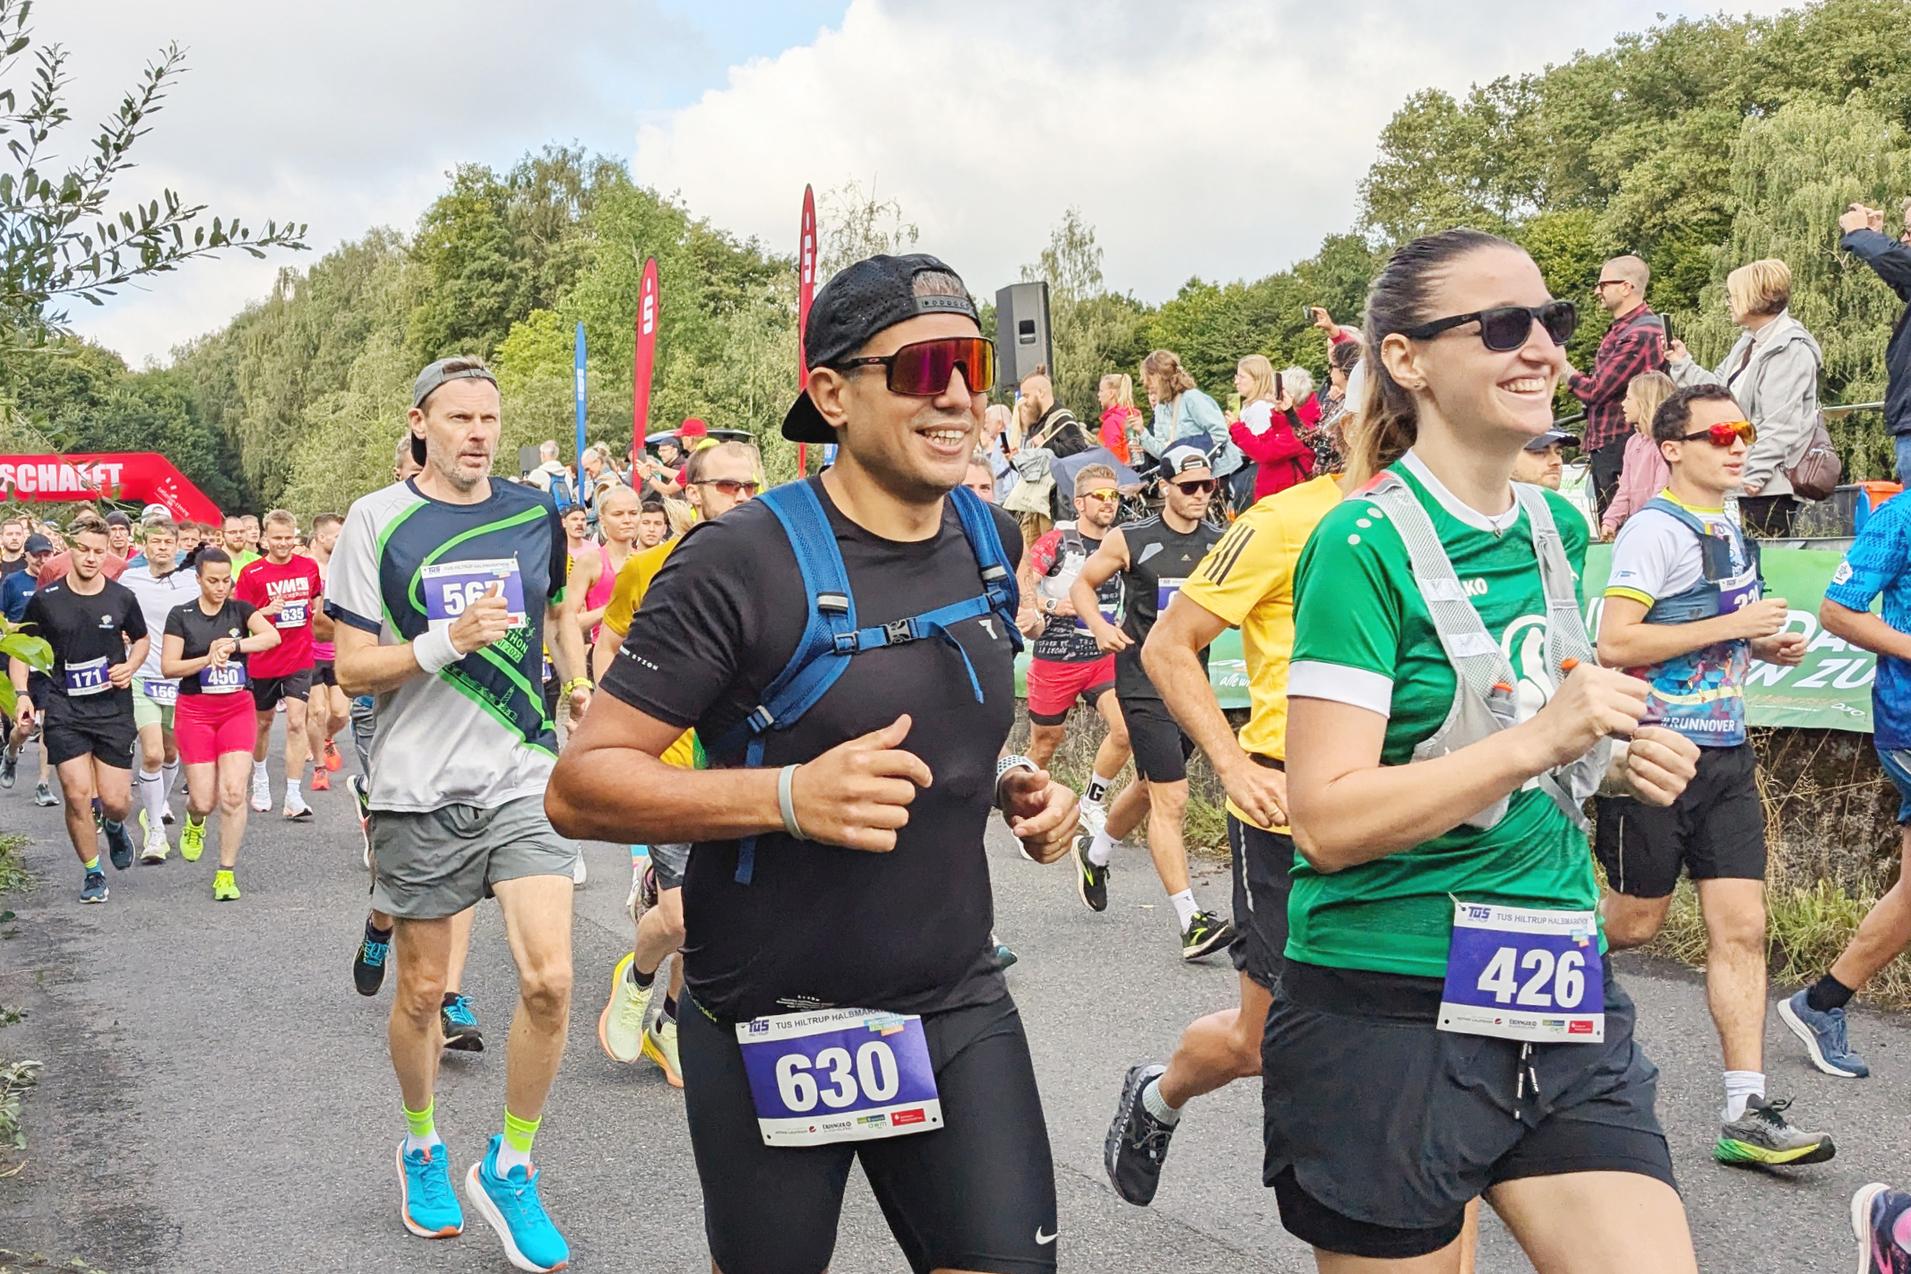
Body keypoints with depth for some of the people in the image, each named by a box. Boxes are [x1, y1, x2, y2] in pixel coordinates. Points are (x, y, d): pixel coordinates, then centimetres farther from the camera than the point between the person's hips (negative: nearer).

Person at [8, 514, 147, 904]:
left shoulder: (122, 598, 0)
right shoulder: (46, 600, -3)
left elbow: (141, 639, 18)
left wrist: (131, 665, -2)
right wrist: (22, 693, -3)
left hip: (114, 708, 1)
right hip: (64, 709, -1)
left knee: (115, 800, -1)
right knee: (77, 793, -8)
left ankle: (114, 826, 38)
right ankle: (92, 872, 11)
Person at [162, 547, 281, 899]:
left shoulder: (240, 609, 3)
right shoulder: (181, 615, 0)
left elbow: (273, 635, -14)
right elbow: (168, 667, -4)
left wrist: (234, 646, -25)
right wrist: (208, 659, -17)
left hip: (238, 708, 1)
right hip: (195, 711, -1)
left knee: (234, 793, -11)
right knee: (204, 800, -3)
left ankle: (226, 874, -1)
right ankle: (194, 822, 36)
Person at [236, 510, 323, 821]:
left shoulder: (309, 567, 2)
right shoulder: (252, 573, -7)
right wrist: (266, 611, -22)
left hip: (299, 659, 1)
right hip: (263, 661, -1)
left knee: (296, 723, -10)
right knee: (263, 722, 16)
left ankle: (294, 798, -8)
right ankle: (260, 780, 40)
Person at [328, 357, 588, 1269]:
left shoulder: (535, 514, 6)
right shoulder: (377, 522, -3)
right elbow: (352, 670, -5)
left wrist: (579, 681, 11)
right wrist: (447, 641, -19)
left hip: (522, 781, 2)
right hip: (419, 789, -2)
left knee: (548, 979, -11)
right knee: (422, 991, 9)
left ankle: (508, 1170, 9)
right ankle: (421, 1151, 36)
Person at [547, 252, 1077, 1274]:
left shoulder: (990, 541, 4)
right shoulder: (742, 564, -17)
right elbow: (580, 786, -17)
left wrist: (1009, 781, 1)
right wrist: (789, 796, -30)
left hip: (958, 1008, 5)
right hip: (772, 1027, -4)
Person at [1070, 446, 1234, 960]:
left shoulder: (1221, 543, 5)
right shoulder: (1130, 540, -5)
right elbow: (1082, 584, 7)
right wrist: (1099, 626, -11)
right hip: (1144, 682, -5)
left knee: (1150, 789, 20)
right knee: (1171, 797, -12)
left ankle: (1095, 853, 48)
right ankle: (1191, 922, -11)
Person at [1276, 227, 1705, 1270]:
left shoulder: (1557, 528, 8)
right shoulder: (1365, 543, -13)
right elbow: (1325, 819, -20)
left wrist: (1619, 762, 5)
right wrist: (1538, 738, -24)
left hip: (1565, 1007, 6)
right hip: (1387, 1017, -6)